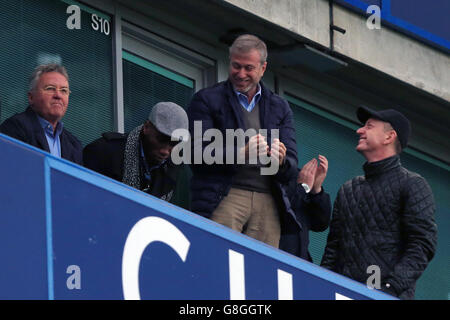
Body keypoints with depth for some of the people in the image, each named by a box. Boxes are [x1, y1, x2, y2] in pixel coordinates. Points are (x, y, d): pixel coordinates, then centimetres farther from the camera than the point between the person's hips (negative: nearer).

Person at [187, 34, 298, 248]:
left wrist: (281, 161, -10)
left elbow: (292, 166, 16)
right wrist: (241, 154, -17)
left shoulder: (280, 108, 21)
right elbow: (198, 156, -2)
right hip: (223, 197, -3)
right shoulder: (206, 100, 10)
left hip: (267, 203, 3)